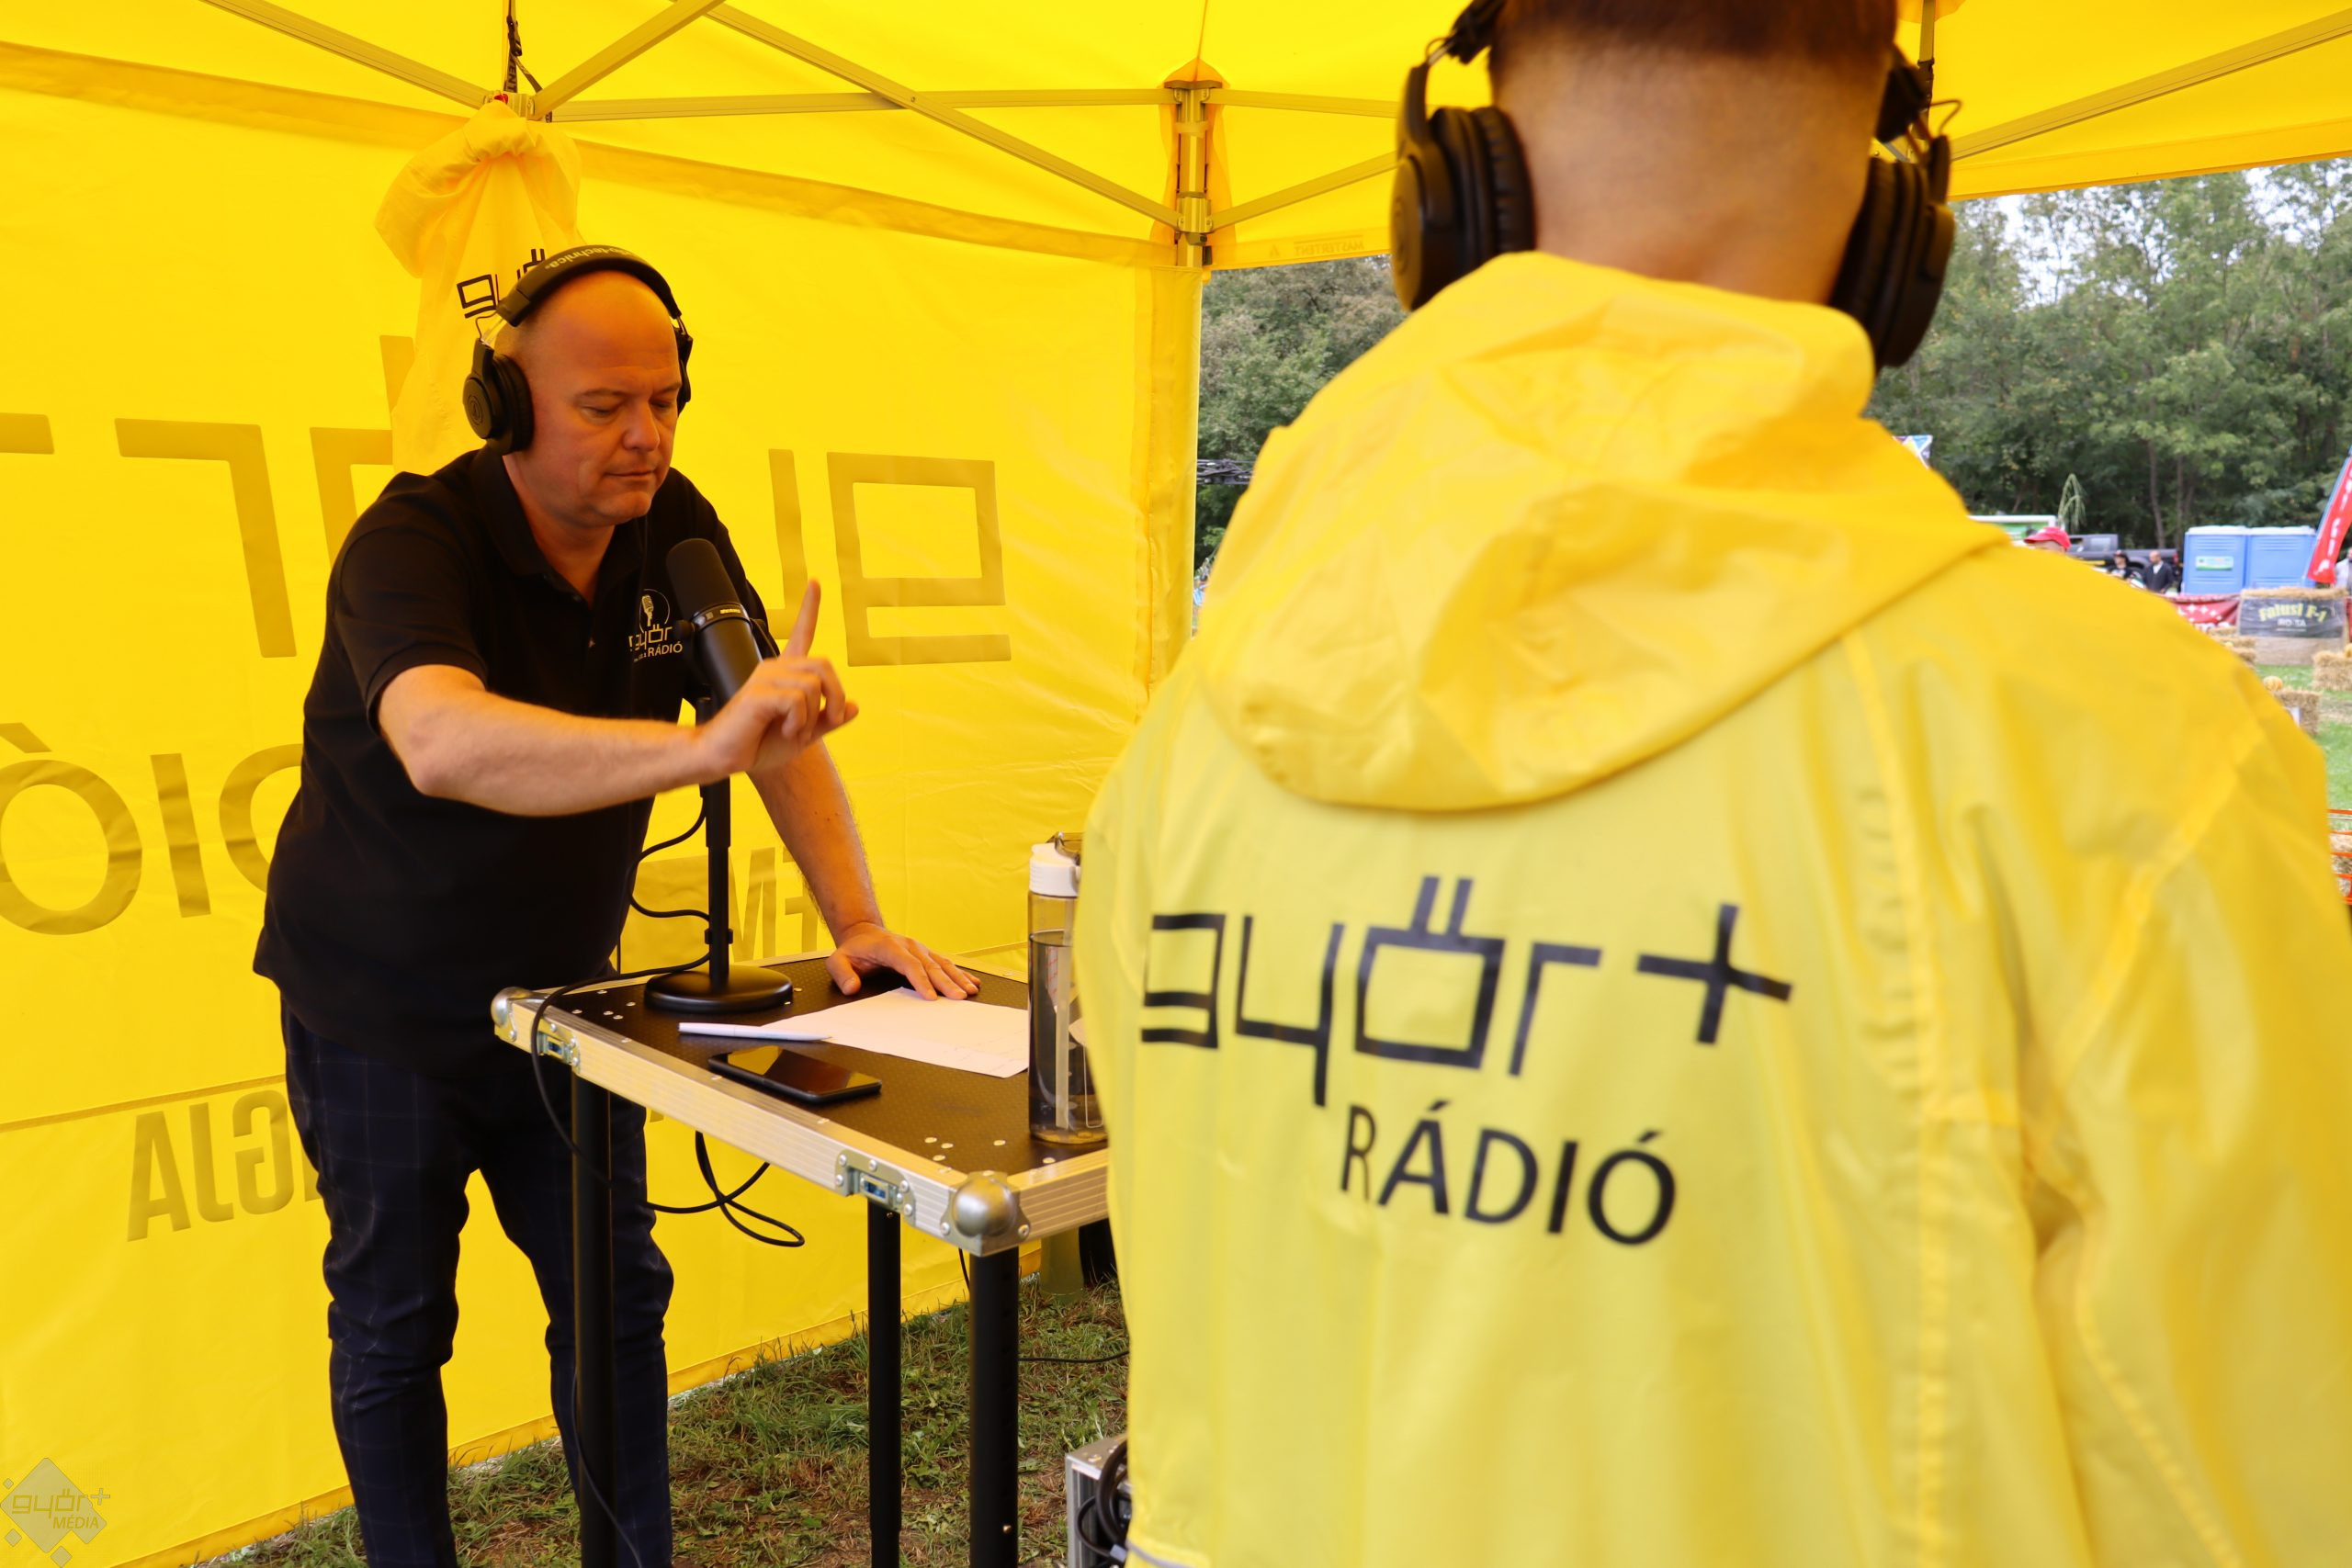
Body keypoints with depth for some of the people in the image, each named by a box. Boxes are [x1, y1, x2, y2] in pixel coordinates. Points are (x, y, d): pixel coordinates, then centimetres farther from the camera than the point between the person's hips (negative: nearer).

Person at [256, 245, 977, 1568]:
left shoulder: (674, 526, -6)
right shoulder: (413, 541, -24)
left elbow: (777, 727, -3)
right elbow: (442, 743, -45)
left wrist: (857, 921, -15)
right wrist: (704, 747, -57)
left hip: (556, 993, 5)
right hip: (381, 1007, -5)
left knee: (617, 1297, 11)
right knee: (395, 1324, 9)